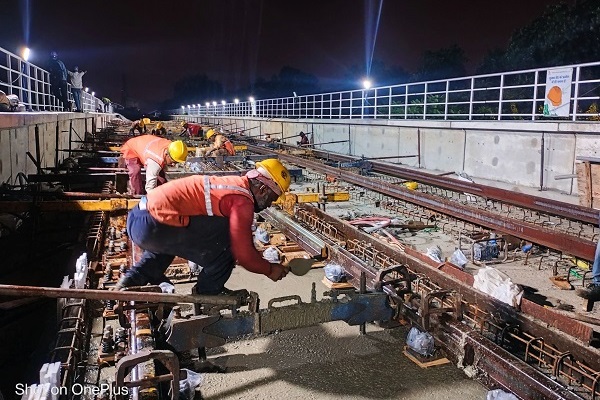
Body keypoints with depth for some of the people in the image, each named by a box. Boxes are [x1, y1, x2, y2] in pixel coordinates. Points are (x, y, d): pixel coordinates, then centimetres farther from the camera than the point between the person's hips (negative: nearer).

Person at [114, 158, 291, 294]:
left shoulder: (235, 184, 17)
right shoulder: (243, 201, -11)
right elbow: (243, 253, -9)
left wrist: (261, 261, 27)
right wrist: (270, 269, 8)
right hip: (153, 227, -10)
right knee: (227, 239, -5)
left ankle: (134, 278, 34)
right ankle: (208, 293, 12)